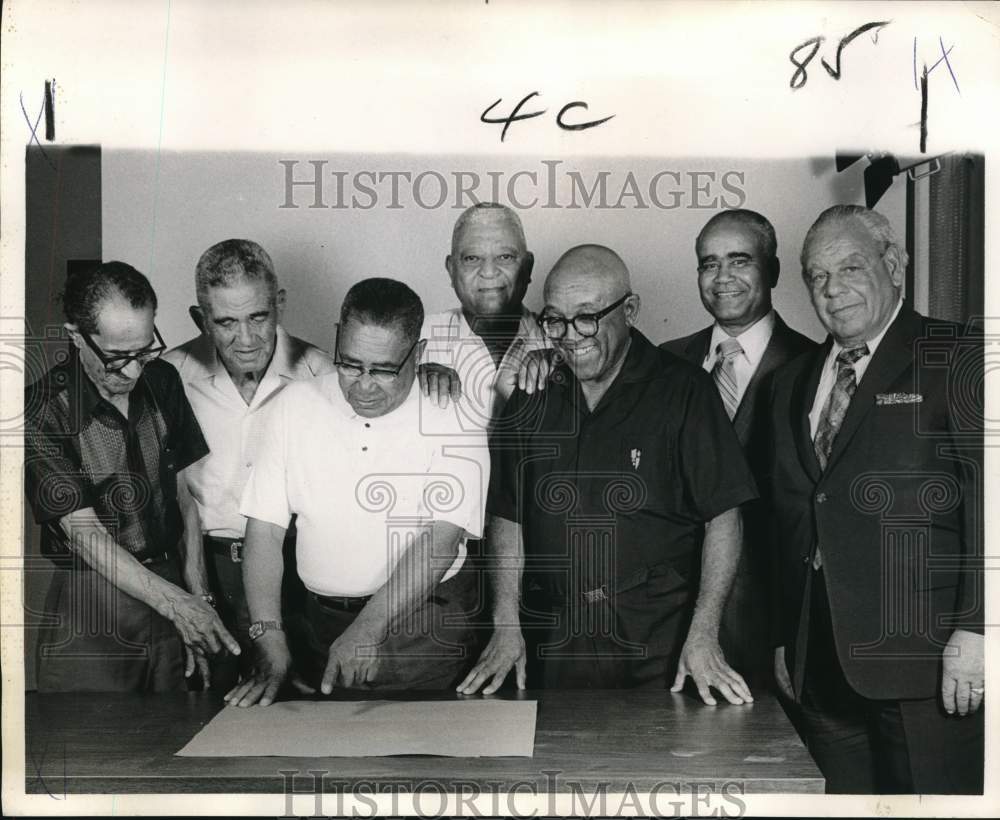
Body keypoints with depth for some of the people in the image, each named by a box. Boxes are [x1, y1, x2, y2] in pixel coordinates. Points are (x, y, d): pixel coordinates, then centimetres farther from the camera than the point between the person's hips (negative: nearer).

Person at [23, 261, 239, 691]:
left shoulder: (163, 381, 2)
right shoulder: (42, 412, -14)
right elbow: (85, 534, -16)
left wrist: (194, 587, -1)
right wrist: (176, 603, -22)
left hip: (169, 587, 4)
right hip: (91, 610, -4)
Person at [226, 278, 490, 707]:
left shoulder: (453, 417, -7)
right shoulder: (296, 403, 2)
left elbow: (442, 539, -16)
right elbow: (264, 528, 1)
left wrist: (367, 631, -24)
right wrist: (269, 638, -9)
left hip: (422, 626, -2)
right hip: (320, 621, 3)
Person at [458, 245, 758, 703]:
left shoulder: (682, 391, -5)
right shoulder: (532, 398, 5)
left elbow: (722, 518, -6)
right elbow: (507, 516, 8)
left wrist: (703, 637, -13)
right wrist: (506, 625, -1)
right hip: (555, 644, 3)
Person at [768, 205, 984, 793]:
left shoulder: (956, 361, -1)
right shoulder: (793, 382, 18)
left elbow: (985, 501, -9)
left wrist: (975, 628, -15)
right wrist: (785, 638, 15)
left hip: (923, 654, -5)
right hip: (823, 660, 5)